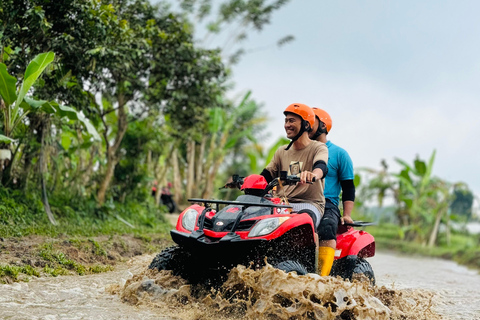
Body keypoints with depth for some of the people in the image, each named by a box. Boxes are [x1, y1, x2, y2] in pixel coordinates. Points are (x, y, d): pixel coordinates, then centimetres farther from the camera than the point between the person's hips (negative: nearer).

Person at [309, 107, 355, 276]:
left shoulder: (339, 154, 13)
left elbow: (348, 187, 11)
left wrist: (347, 215, -3)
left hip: (327, 204, -2)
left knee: (327, 227, -37)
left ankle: (323, 277, -45)